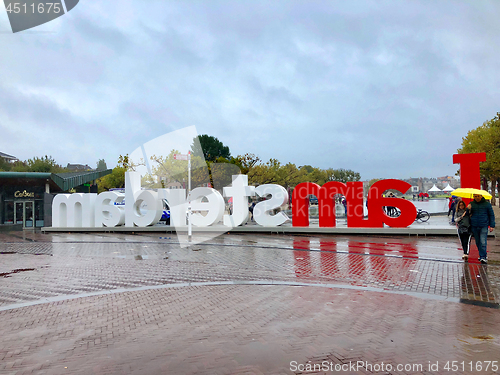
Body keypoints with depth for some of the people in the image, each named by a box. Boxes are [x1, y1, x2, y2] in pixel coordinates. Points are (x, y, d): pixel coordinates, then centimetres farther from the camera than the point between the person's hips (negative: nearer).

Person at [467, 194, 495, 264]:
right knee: (478, 242, 10)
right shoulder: (471, 204, 6)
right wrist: (468, 210, -11)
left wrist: (492, 226, 3)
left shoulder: (487, 204, 1)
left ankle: (483, 257, -6)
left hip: (484, 226, -3)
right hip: (474, 226, 3)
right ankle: (484, 254, 28)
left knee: (483, 242, -10)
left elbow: (491, 215, 7)